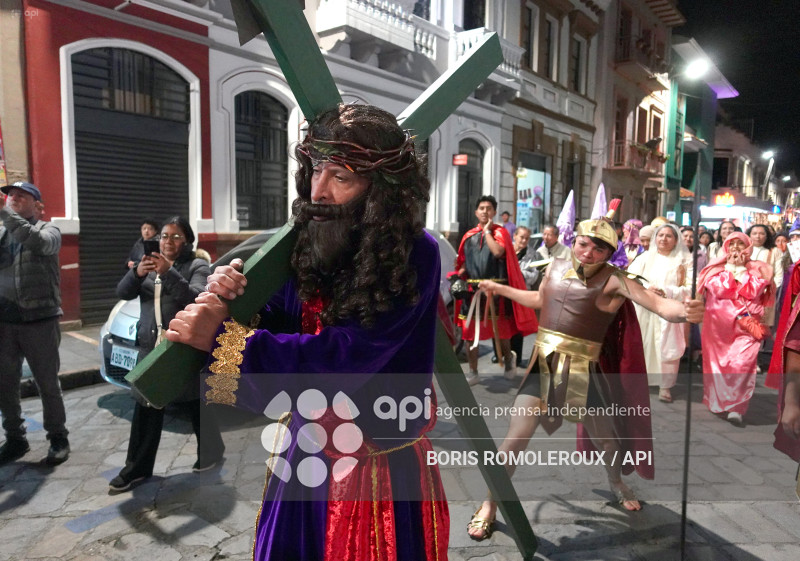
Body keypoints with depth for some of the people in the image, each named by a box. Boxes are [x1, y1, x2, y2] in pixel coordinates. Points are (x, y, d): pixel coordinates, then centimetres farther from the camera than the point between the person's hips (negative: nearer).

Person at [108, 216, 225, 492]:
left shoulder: (197, 266, -3)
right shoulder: (150, 264, 14)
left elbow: (197, 298, -20)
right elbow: (123, 293, 3)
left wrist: (168, 273, -31)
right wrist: (137, 273, -18)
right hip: (151, 348, 5)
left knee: (196, 404, 7)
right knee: (146, 409, 7)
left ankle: (211, 450, 28)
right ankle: (137, 468, 18)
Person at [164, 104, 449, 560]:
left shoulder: (415, 256, -21)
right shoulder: (311, 244, -6)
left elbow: (344, 357, -28)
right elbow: (275, 329, 2)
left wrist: (222, 339, -26)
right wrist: (230, 301, -19)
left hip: (383, 471, -5)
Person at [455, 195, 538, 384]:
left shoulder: (500, 232, 1)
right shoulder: (469, 235, 11)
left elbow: (498, 252, -19)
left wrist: (487, 230, -9)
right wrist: (458, 276, -2)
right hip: (472, 289, 3)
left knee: (500, 330, 8)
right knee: (469, 331, 2)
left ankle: (509, 358, 37)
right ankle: (473, 372, 15)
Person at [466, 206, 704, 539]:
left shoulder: (613, 280, -13)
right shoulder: (556, 266, 3)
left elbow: (657, 303, -28)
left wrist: (683, 311, -49)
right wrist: (499, 289, 26)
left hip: (584, 371, -2)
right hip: (543, 363, 3)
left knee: (603, 437, 17)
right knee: (516, 437, -4)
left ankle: (616, 482, 52)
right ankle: (490, 504, 14)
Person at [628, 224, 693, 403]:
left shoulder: (684, 261, 5)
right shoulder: (645, 257, 8)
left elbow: (690, 288, -4)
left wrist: (667, 292, -18)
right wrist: (645, 289, -18)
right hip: (644, 310, 1)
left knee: (667, 348, -5)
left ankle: (665, 385, 4)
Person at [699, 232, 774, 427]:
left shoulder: (756, 269, 6)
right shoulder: (716, 268, 6)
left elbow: (754, 292, -9)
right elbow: (719, 290, -10)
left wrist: (741, 269, -7)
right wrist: (731, 268, -7)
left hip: (746, 324, -1)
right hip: (719, 324, 1)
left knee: (743, 362, -16)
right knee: (718, 363, 8)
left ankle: (736, 407, -10)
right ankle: (717, 402, 25)